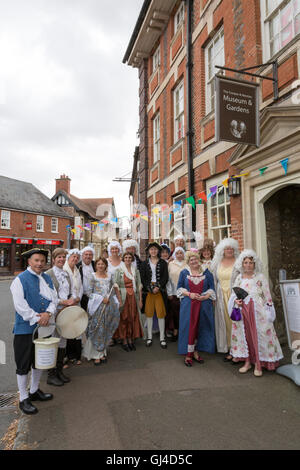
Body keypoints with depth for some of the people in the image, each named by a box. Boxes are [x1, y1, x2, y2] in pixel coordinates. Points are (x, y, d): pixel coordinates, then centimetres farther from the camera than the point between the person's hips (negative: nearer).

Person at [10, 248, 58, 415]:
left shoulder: (47, 279, 8)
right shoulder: (20, 280, -12)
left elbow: (54, 298, 4)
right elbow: (20, 305, -18)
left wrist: (48, 313, -14)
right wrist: (37, 319, -20)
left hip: (44, 326, 6)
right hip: (25, 328, -6)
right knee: (23, 364, 6)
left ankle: (34, 391, 40)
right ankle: (23, 399, 23)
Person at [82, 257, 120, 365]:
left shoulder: (109, 276, 9)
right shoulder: (93, 277, -3)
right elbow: (89, 292, -7)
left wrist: (112, 301, 6)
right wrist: (101, 298, -15)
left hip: (109, 306, 4)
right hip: (97, 306, -4)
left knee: (106, 330, 9)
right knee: (97, 330, -2)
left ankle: (102, 353, 21)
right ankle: (96, 355, 8)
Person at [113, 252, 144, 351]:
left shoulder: (136, 271, 7)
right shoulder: (119, 271, -2)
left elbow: (139, 286, 7)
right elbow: (116, 286, -7)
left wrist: (140, 299, 2)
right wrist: (119, 300, -13)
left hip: (134, 297, 3)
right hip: (124, 297, -3)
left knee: (133, 318, 6)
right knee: (124, 319, 1)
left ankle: (131, 339, 20)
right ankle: (124, 341, 13)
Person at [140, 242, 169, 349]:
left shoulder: (163, 263, 7)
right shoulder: (144, 263, 8)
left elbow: (165, 277, 1)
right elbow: (143, 278, 2)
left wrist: (158, 287, -12)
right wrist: (151, 288, -10)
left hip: (160, 290, 0)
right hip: (148, 291, 1)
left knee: (161, 313, -1)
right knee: (149, 313, 2)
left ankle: (162, 338, 6)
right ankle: (149, 337, 12)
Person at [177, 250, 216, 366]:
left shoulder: (207, 273, 8)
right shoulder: (184, 273, 6)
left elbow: (212, 289, 7)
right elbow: (179, 288, 5)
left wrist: (205, 296, -11)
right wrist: (189, 294, -11)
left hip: (203, 304, 1)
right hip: (188, 305, -1)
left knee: (200, 328, 6)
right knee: (188, 327, -2)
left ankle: (195, 351, 21)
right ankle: (188, 354, 7)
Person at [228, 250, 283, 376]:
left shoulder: (260, 277, -1)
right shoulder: (239, 278, 8)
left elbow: (267, 295, 0)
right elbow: (234, 294, 14)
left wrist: (268, 311, -3)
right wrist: (236, 301, -7)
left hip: (257, 311, -3)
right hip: (242, 311, 3)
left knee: (258, 335, -2)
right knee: (245, 335, 7)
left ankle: (258, 365, 10)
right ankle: (247, 362, 20)